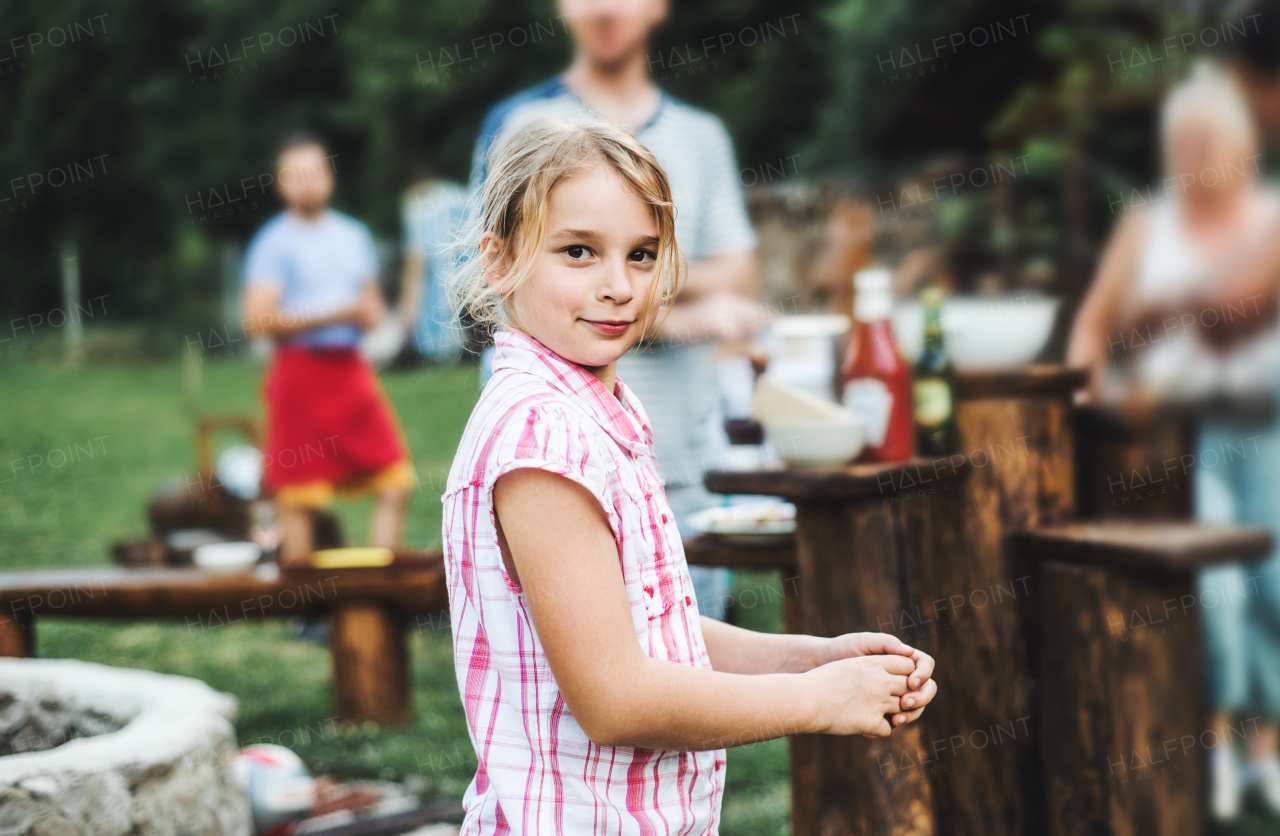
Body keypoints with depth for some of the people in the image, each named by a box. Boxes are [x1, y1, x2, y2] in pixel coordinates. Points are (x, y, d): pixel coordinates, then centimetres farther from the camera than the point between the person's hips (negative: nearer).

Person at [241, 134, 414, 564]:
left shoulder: (354, 234, 15)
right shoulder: (274, 242, -4)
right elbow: (258, 320, -13)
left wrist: (372, 313, 1)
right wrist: (335, 314, -14)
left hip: (350, 367, 6)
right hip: (301, 369, -6)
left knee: (395, 481, 1)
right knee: (298, 498, -3)